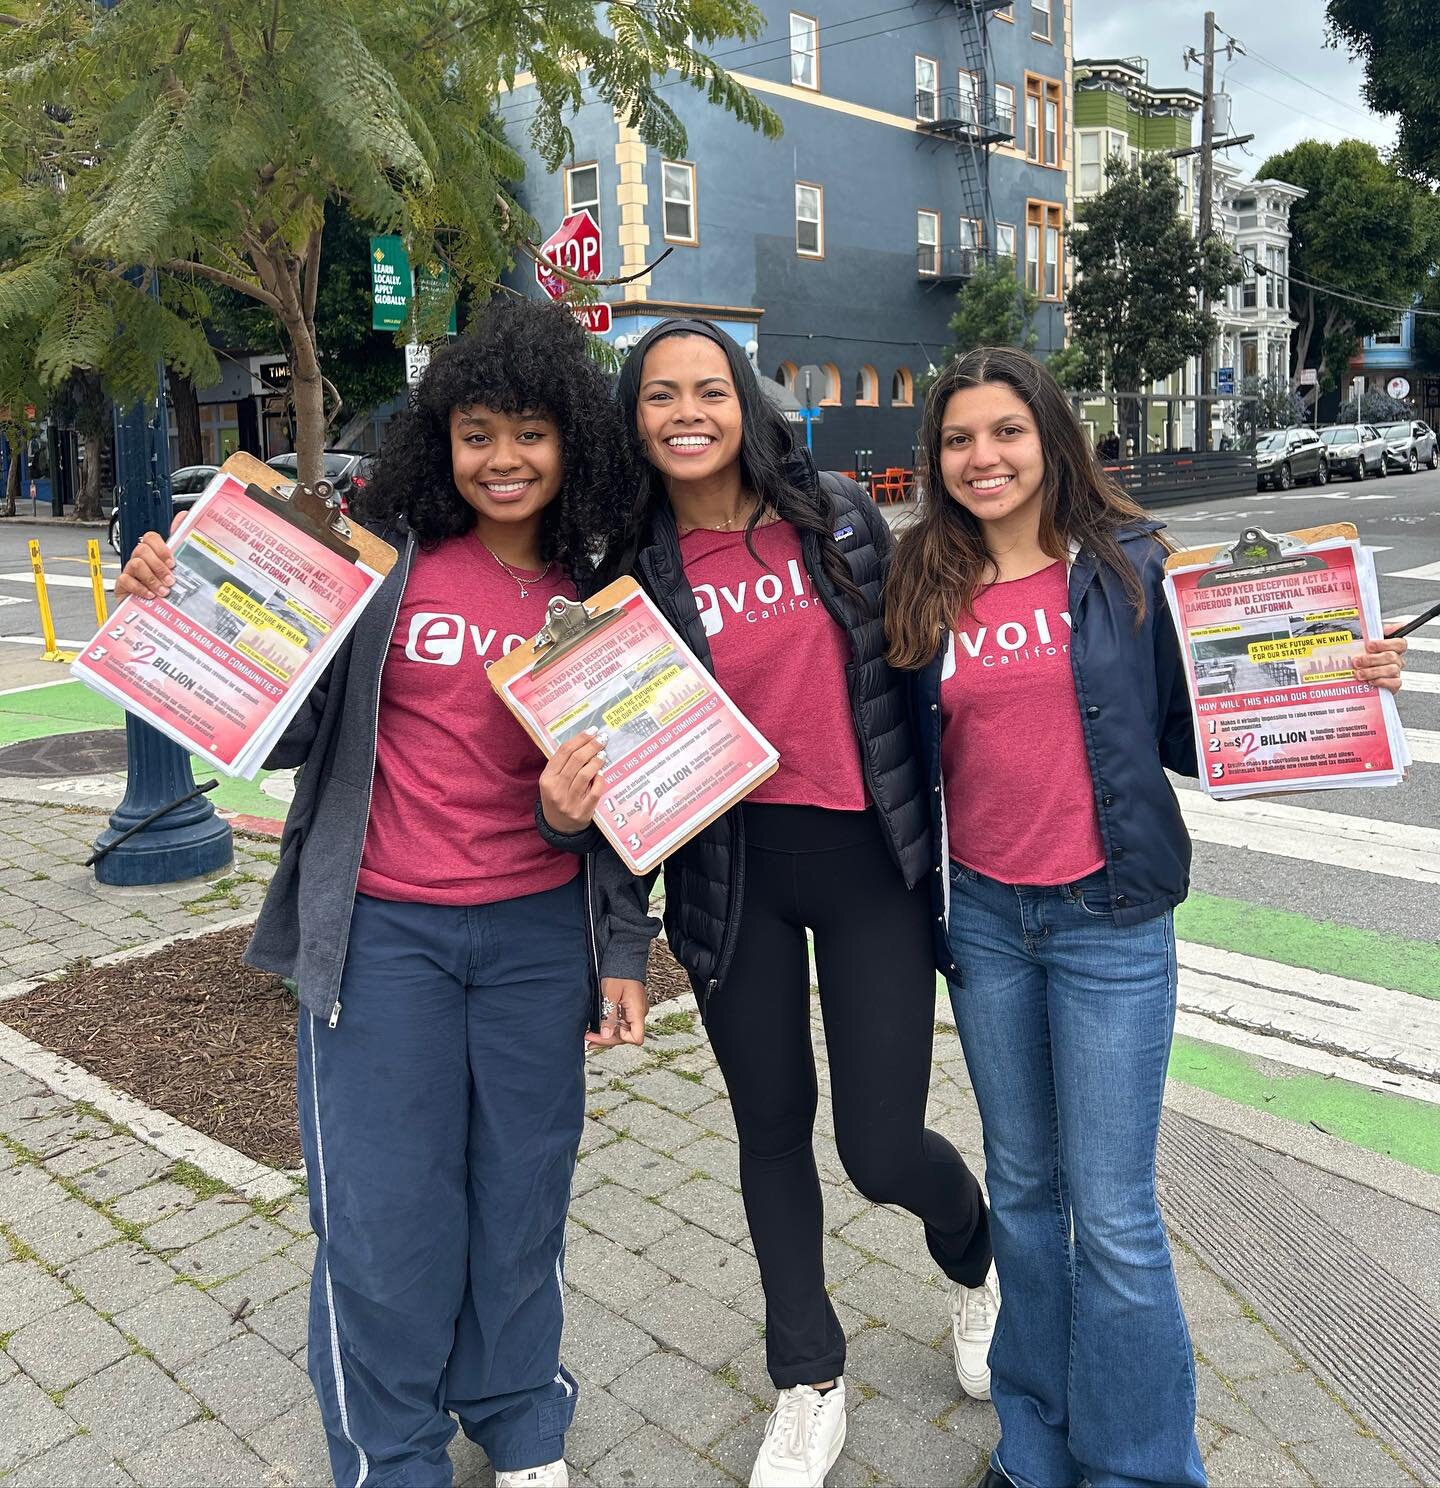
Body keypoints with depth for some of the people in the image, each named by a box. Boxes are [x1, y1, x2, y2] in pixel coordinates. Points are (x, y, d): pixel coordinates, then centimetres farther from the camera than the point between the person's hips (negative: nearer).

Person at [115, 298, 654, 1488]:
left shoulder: (600, 597, 2)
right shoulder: (383, 558, -4)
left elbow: (620, 787, 6)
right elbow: (287, 729, -1)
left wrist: (623, 953, 1)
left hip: (536, 932, 2)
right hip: (381, 931, -1)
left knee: (524, 1198, 14)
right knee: (383, 1219, 7)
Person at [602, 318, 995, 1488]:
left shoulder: (837, 513, -2)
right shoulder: (632, 565, -2)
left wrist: (941, 826, 8)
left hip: (872, 861, -1)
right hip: (732, 874, 1)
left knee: (881, 1146, 0)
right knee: (772, 1125, 14)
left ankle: (975, 1258, 39)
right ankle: (810, 1385, 37)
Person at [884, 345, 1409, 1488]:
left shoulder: (1128, 564, -3)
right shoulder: (924, 593, 3)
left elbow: (1189, 730, 0)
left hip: (1109, 920, -3)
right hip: (984, 919, 3)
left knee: (1112, 1213, 1)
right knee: (1023, 1188, 17)